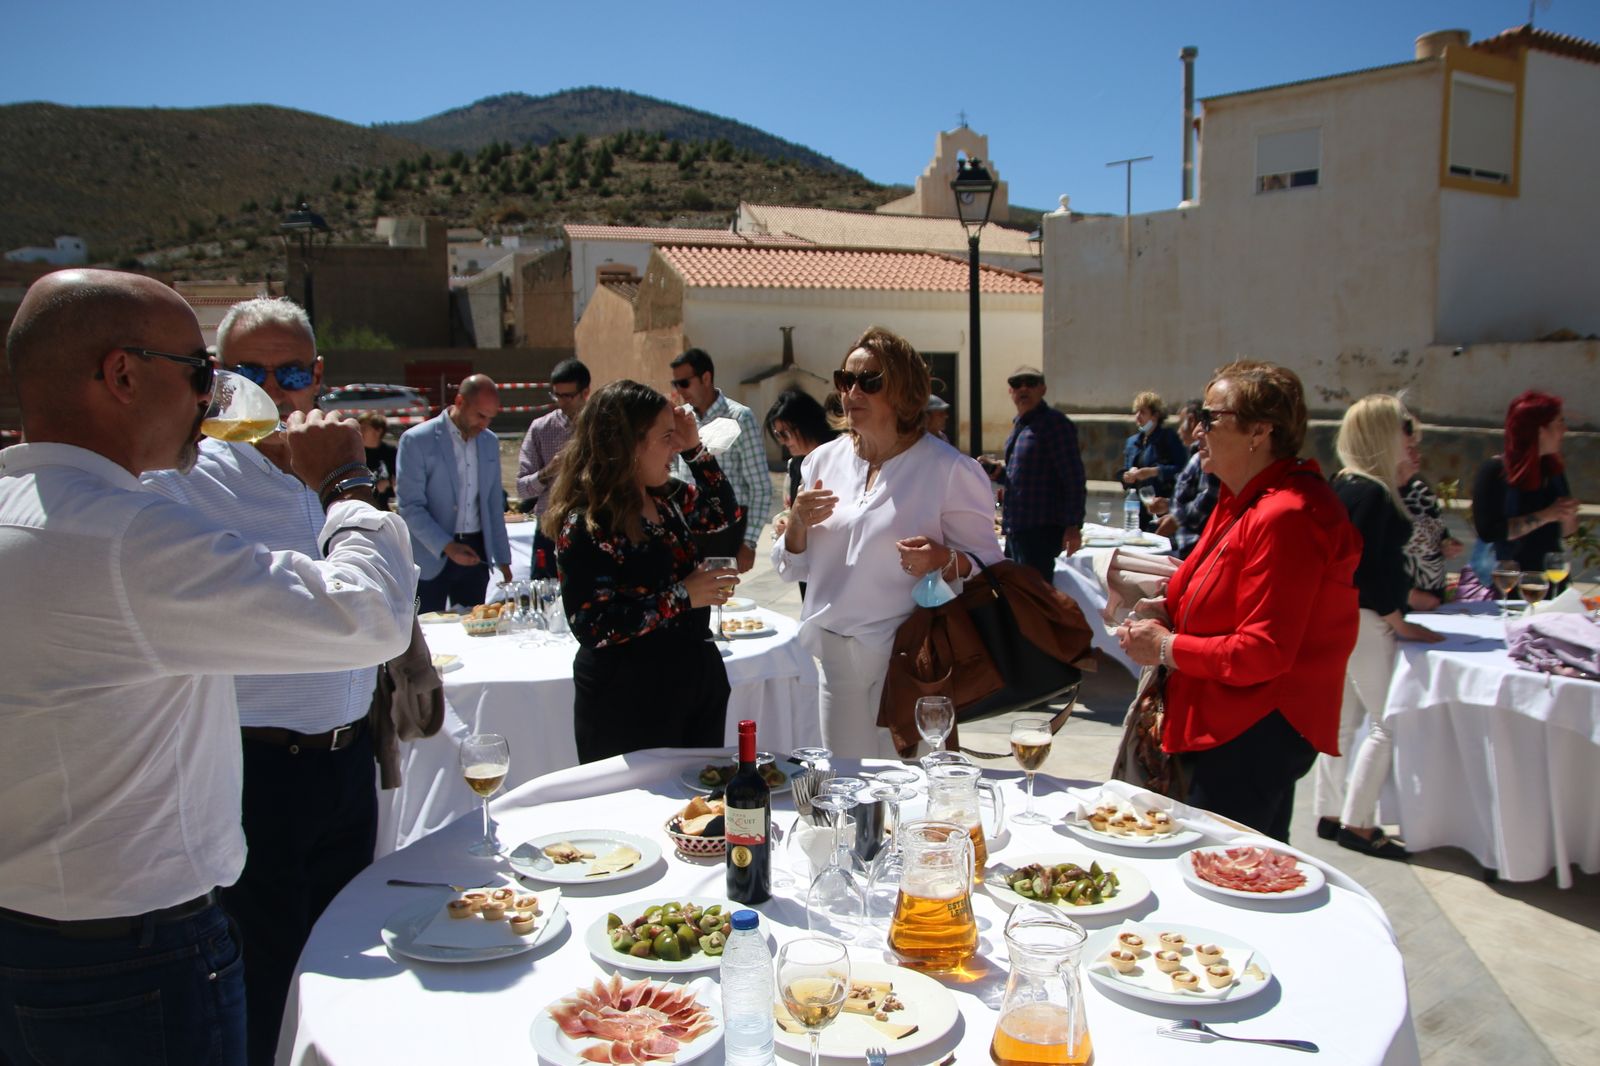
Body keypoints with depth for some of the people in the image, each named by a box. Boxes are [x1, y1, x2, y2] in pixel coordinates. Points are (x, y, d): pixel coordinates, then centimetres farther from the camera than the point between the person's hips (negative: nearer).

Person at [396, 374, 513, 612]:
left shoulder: (489, 442, 11)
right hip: (431, 557, -5)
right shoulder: (416, 440, -7)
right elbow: (410, 507, -11)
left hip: (475, 554, 5)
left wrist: (503, 560, 13)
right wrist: (447, 547, -19)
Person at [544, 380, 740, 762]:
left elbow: (724, 513, 20)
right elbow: (593, 625, -24)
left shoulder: (665, 496, 4)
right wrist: (681, 597, -22)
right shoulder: (586, 524, -20)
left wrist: (695, 449, 5)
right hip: (629, 704, -8)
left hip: (697, 679, 8)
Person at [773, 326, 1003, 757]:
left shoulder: (949, 470, -7)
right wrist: (798, 523, -7)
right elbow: (793, 569, 13)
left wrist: (944, 561, -25)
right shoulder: (825, 460, 8)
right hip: (837, 656, 4)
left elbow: (989, 566, -6)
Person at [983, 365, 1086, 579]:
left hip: (1041, 531, -9)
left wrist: (1073, 525, -21)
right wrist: (999, 472, 6)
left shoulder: (1054, 423, -11)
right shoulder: (1019, 425, 17)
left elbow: (1074, 478, -16)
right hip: (1015, 529, 9)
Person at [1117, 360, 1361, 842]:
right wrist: (1170, 613, 5)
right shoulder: (1243, 500, 13)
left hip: (1257, 733, -10)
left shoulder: (1286, 517, -21)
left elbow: (1263, 653, -23)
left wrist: (1167, 648, -13)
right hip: (1224, 723, 10)